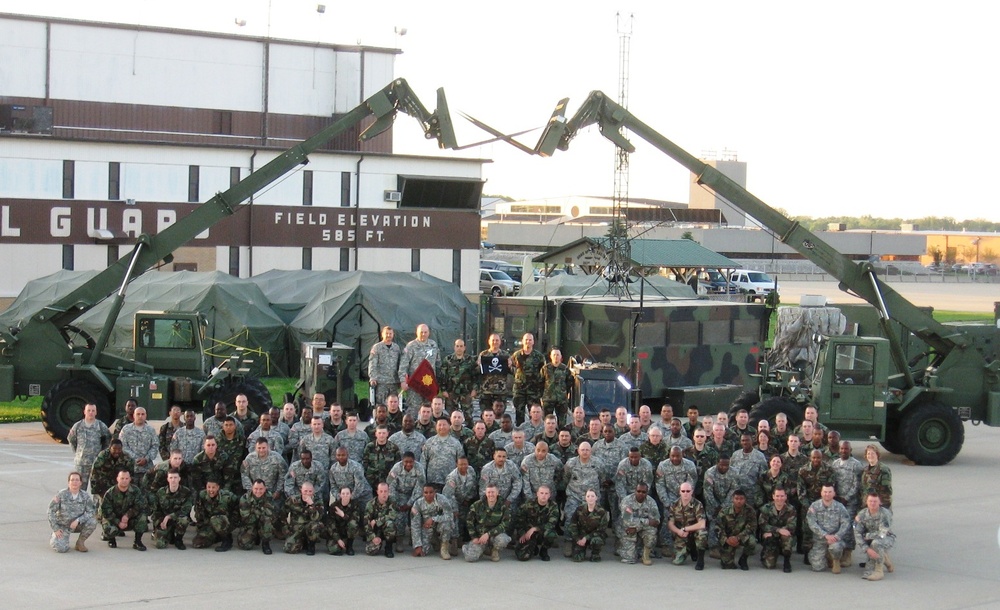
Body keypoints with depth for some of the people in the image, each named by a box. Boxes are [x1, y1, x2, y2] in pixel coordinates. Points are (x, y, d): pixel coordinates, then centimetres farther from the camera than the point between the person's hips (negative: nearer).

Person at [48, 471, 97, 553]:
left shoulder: (85, 496, -8)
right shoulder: (61, 494, -13)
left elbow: (91, 512, -12)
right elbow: (51, 511, -9)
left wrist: (78, 520, -28)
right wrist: (55, 529, -13)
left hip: (78, 524, 2)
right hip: (63, 526, -2)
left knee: (92, 522, -27)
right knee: (62, 549, -24)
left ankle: (80, 542, -2)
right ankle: (54, 539, 15)